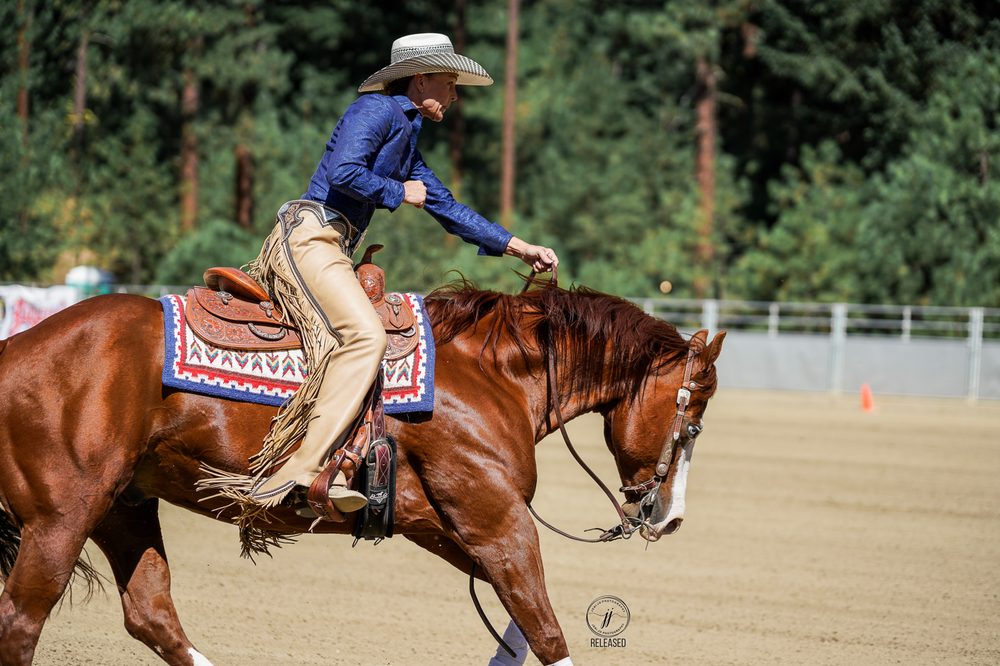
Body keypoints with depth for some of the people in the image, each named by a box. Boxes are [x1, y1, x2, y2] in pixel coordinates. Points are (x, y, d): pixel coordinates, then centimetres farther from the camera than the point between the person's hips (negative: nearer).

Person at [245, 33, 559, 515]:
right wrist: (400, 193, -7)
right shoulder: (376, 110, -6)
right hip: (309, 235, -11)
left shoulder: (407, 138, 24)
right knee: (363, 335, -25)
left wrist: (518, 248, 25)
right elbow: (343, 172, -22)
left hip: (331, 249, 11)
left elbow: (447, 209, 28)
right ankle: (293, 471, -33)